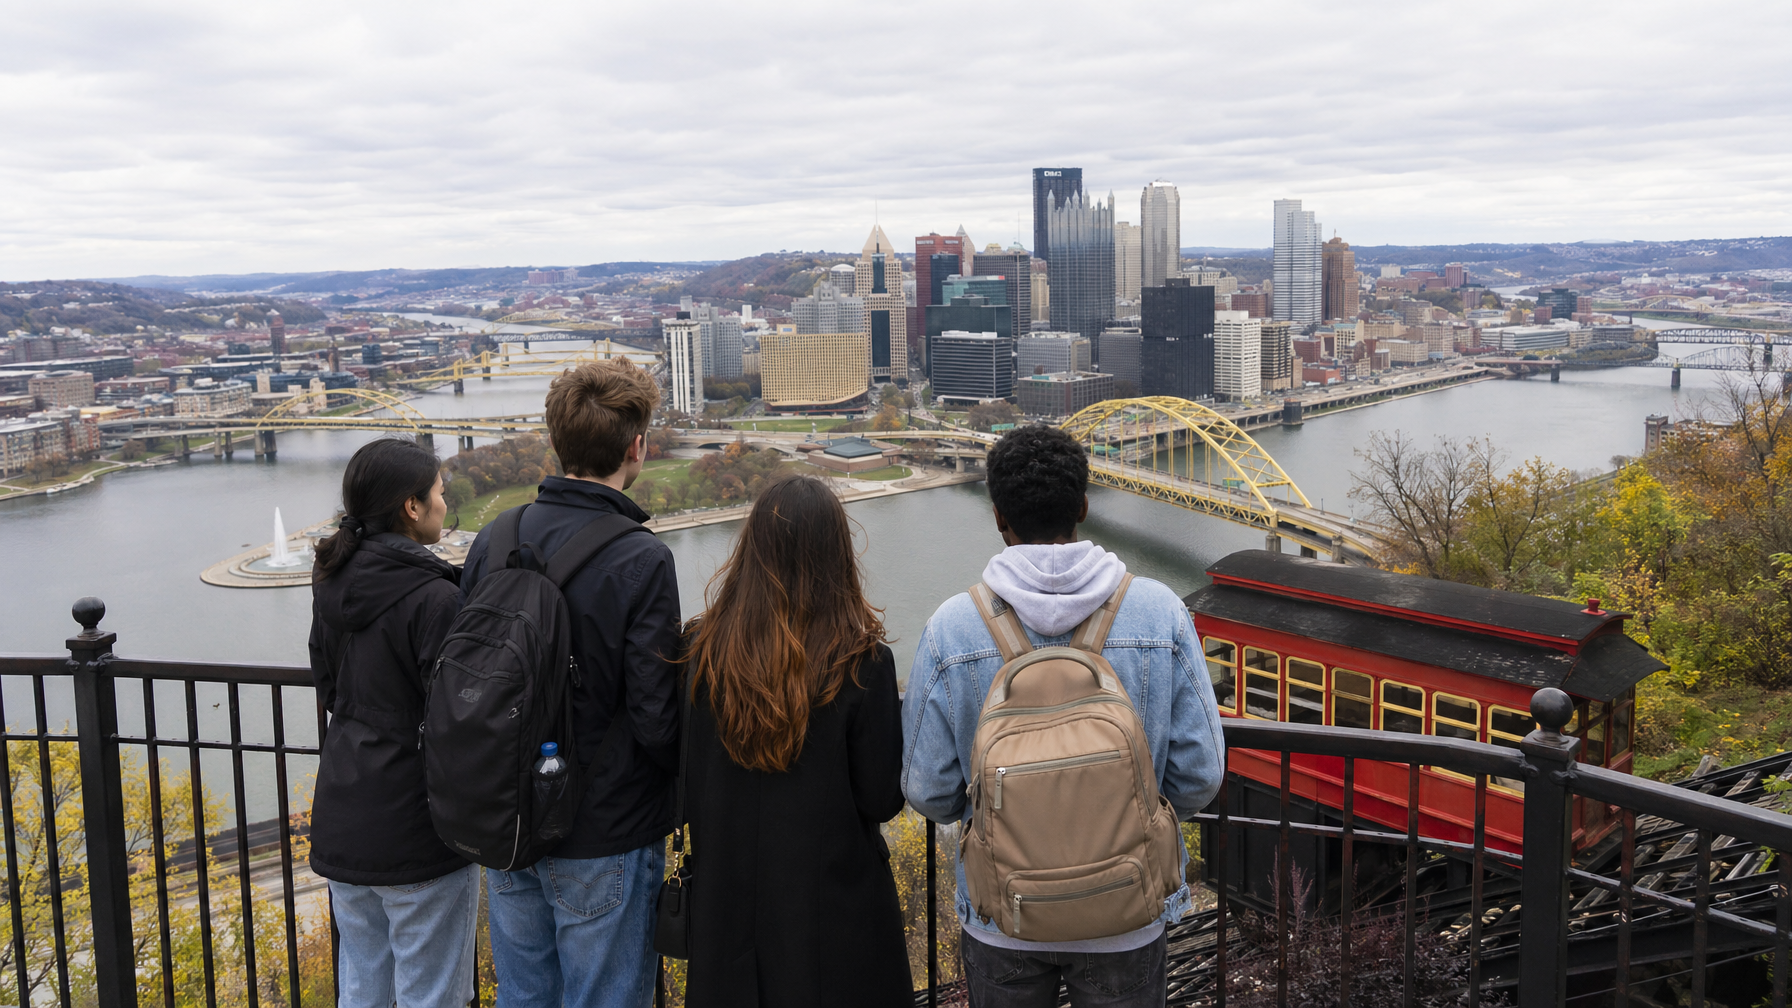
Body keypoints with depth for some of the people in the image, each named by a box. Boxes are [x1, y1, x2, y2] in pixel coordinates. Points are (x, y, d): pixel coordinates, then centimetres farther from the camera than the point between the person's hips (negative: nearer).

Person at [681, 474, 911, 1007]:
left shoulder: (704, 652, -9)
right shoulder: (862, 663, -18)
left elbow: (688, 789, -1)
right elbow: (881, 800, -11)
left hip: (728, 892, 3)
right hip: (835, 899, -3)